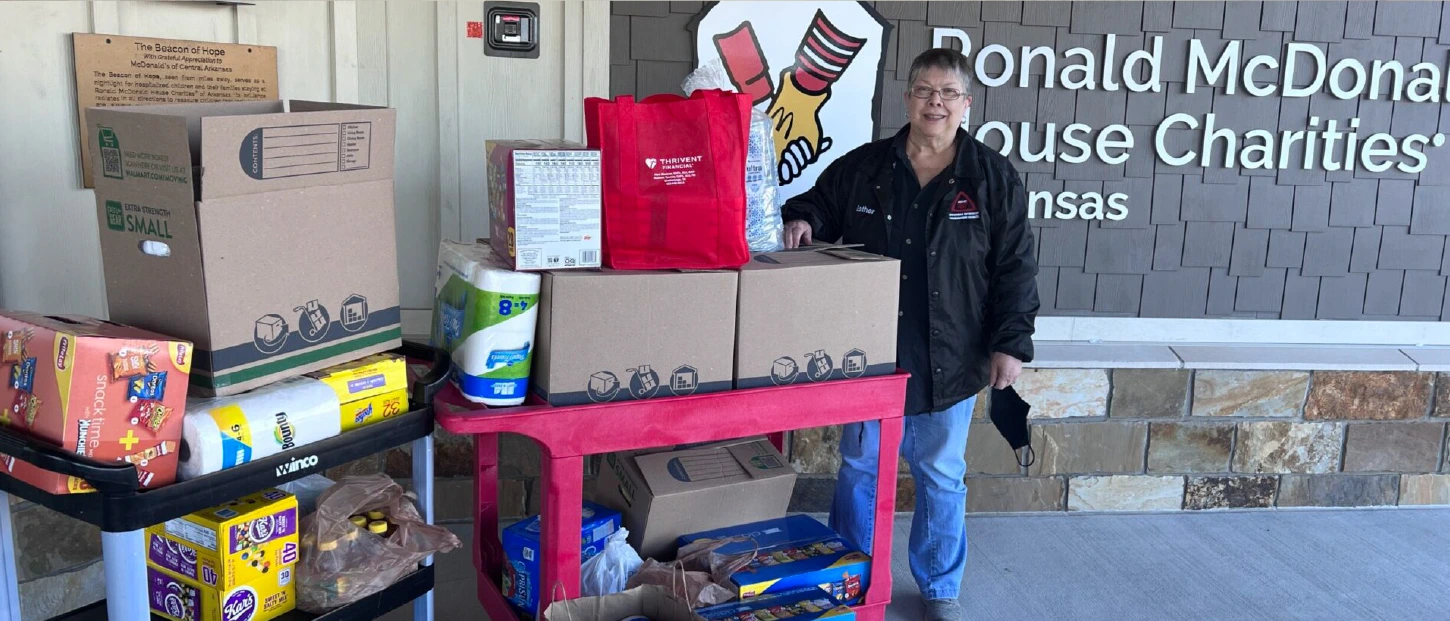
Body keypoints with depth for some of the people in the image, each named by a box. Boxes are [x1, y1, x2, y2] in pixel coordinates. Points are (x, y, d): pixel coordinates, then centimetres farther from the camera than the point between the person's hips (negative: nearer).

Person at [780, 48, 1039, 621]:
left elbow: (1015, 267, -3)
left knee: (941, 478, 12)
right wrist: (802, 219, -11)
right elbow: (819, 205, 13)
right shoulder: (863, 167, 0)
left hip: (950, 363, -1)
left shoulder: (994, 178, -3)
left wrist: (1010, 343, -8)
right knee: (859, 469, 14)